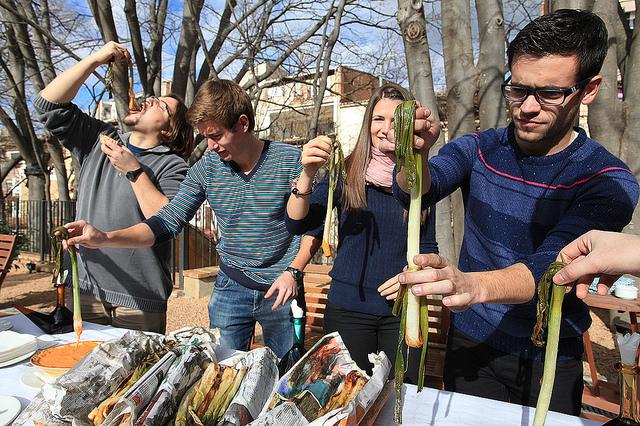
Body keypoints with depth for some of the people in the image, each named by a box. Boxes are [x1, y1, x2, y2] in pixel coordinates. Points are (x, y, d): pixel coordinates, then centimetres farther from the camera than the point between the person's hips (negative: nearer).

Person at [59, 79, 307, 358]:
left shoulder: (289, 159, -12)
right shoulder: (207, 166, -2)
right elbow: (168, 222, -4)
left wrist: (293, 272, -16)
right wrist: (104, 238, -16)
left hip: (279, 291, -2)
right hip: (230, 289, 3)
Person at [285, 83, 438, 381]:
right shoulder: (346, 173, -5)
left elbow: (428, 247, 9)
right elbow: (297, 224, -14)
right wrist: (307, 174, -29)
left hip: (402, 311, 2)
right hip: (347, 308, -1)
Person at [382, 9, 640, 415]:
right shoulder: (478, 148, -7)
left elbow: (548, 266, -31)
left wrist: (472, 285, -50)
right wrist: (415, 154, -46)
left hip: (551, 356, -1)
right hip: (471, 341, 2)